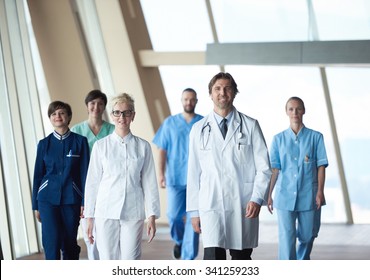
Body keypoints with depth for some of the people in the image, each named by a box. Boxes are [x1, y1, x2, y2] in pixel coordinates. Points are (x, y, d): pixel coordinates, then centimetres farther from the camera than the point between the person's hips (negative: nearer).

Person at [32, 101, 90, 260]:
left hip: (71, 199, 0)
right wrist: (36, 205, 9)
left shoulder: (80, 141, 2)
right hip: (48, 198, 1)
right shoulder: (44, 144, 6)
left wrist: (85, 202, -6)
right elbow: (38, 175, 10)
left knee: (69, 243, 6)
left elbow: (85, 173, 0)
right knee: (51, 243, -9)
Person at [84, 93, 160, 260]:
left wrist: (151, 216, 2)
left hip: (133, 214, 0)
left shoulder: (143, 146, 5)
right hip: (106, 213, 0)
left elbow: (149, 183, 7)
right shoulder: (101, 146, 4)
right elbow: (92, 183, 6)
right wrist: (90, 218, 5)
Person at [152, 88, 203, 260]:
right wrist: (161, 174, -4)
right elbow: (162, 150, 5)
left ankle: (188, 259, 0)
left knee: (193, 218, -4)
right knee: (174, 215, 1)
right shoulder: (170, 123, 6)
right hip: (175, 178, 1)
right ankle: (179, 241, 33)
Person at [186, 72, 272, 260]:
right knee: (213, 257, -12)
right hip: (211, 205, 0)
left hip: (244, 205, 1)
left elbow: (264, 166, 2)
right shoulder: (199, 129, 9)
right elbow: (193, 172, 10)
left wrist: (257, 198, -11)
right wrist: (194, 210, 6)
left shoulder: (250, 126, 6)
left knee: (242, 258, 8)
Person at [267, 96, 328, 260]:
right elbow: (274, 169, 5)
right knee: (286, 237, -7)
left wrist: (320, 191, -7)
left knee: (307, 235, 10)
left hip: (308, 196, 0)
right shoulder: (279, 139, 6)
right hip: (285, 195, 0)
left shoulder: (315, 137, 3)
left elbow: (321, 165, 1)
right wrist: (269, 194, 2)